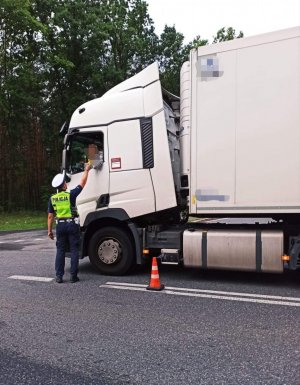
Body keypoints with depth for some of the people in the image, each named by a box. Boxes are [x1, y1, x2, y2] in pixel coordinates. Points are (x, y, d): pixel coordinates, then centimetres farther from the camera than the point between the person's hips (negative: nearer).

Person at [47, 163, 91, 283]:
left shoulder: (52, 199, 1)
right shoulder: (70, 195, -9)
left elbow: (50, 216, 3)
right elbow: (82, 183, 2)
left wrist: (49, 230, 11)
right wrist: (86, 170, 14)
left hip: (60, 225, 3)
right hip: (72, 224, -3)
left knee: (60, 251, 9)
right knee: (74, 250, 4)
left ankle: (59, 276, 9)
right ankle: (73, 275, 5)